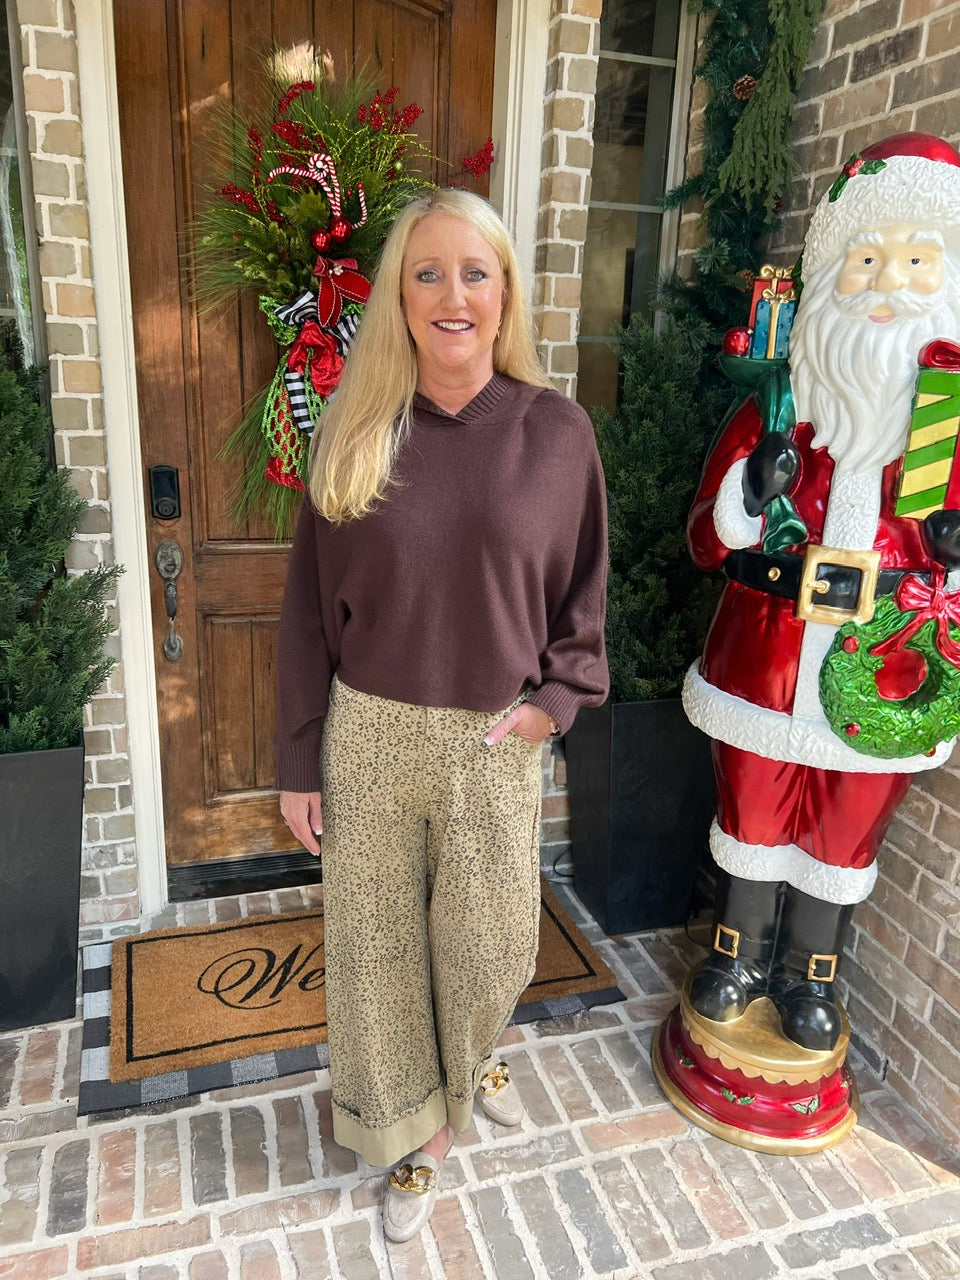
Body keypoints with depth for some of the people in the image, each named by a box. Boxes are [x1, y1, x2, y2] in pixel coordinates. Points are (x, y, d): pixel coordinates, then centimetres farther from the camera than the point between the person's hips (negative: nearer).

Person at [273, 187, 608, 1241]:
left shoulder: (556, 431, -5)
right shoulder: (353, 432, -4)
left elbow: (582, 594, 5)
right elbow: (309, 607, -1)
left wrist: (558, 698, -8)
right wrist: (297, 761, 0)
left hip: (495, 744, 0)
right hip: (369, 738, 1)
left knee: (488, 943, 16)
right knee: (378, 941, 14)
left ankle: (473, 1058, 53)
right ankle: (419, 1126, 43)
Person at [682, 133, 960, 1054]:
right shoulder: (775, 410, -4)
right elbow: (705, 538, -2)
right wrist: (751, 496, -22)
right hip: (768, 658, 0)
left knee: (843, 835, 16)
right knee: (752, 815, 16)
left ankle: (809, 976, 41)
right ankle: (738, 955, 41)